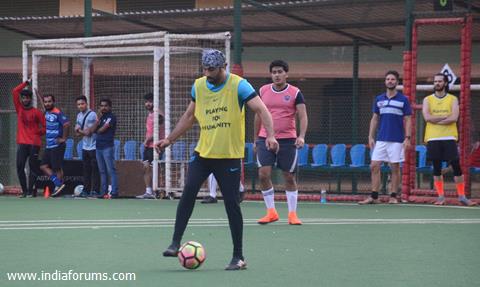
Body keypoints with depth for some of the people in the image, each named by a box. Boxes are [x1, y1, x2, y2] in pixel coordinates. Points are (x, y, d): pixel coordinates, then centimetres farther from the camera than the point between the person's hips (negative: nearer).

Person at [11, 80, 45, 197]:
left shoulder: (37, 112, 2)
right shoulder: (19, 108, 12)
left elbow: (44, 127, 4)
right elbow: (15, 92, 7)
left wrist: (38, 132, -10)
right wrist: (26, 83, 8)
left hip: (34, 143, -3)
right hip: (22, 143, 4)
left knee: (33, 167, -4)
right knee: (19, 167, -3)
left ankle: (31, 190, -3)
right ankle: (24, 191, 2)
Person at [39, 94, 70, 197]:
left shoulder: (57, 113, -15)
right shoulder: (46, 113, 10)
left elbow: (67, 124, -25)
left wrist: (63, 138, -20)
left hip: (57, 145, -9)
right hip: (48, 145, 9)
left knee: (57, 168, -2)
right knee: (43, 166, 7)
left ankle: (58, 187, 7)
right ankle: (58, 184, 8)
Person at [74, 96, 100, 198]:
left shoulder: (92, 115, -13)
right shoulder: (79, 115, 12)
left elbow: (88, 132, -16)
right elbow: (77, 132, 12)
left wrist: (79, 131, -1)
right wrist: (83, 132, -9)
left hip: (93, 147, -7)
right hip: (85, 146, 7)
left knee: (94, 169, -6)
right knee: (86, 169, 9)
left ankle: (95, 190, -5)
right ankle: (86, 190, 13)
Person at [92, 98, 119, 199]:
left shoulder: (111, 117, -4)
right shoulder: (101, 117, 19)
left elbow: (102, 129, -12)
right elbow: (93, 129, 7)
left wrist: (97, 130, 9)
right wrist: (98, 118, -2)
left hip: (108, 147, -8)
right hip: (99, 147, 8)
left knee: (111, 170, -9)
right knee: (102, 171, 9)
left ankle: (114, 192, -12)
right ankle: (103, 192, 12)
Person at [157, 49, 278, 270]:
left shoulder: (239, 85, -9)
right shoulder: (198, 86, 7)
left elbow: (262, 110, -13)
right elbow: (189, 116, 20)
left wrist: (270, 135, -29)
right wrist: (169, 139, 17)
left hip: (229, 156, -4)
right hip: (203, 152, 4)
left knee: (231, 203, -4)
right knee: (189, 191, -14)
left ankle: (238, 257, 6)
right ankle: (175, 244, -9)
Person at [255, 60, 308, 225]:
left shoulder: (295, 93, -1)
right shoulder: (263, 91, 7)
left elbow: (303, 116, -7)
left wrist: (301, 136, -22)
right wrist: (256, 139, 18)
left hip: (288, 141, -2)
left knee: (289, 177, 3)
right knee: (263, 174, -8)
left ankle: (292, 214, 13)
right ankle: (271, 212, 5)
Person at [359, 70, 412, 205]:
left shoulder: (403, 99, 0)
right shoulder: (379, 99, 10)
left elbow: (407, 120, 0)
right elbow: (374, 119, 14)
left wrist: (407, 138, -9)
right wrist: (371, 136, 6)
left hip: (396, 140, -3)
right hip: (381, 139, 3)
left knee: (395, 168, 1)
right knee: (374, 166, -3)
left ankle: (393, 196, 8)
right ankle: (374, 196, 1)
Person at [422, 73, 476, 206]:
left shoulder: (452, 99, 6)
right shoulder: (428, 100, 8)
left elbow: (454, 118, -9)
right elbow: (427, 117, -8)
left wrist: (436, 120, -11)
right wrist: (446, 117, -10)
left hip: (449, 138, -1)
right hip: (433, 139, 1)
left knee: (456, 167, -3)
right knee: (437, 168, 2)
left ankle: (462, 196, 2)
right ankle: (441, 196, 9)